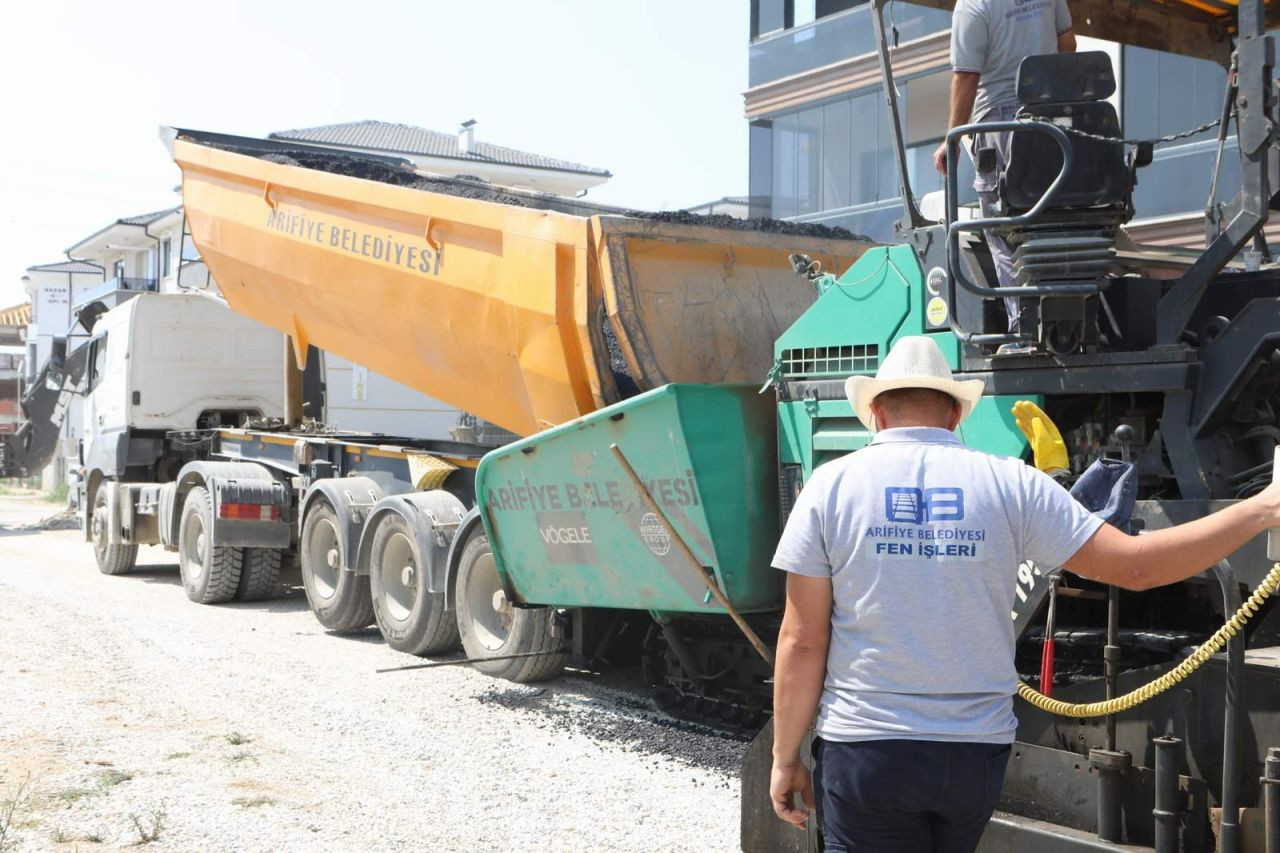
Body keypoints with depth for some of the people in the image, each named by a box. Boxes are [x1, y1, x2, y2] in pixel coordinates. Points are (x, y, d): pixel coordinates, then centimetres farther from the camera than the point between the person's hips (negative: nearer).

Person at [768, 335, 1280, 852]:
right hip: (977, 749, 3)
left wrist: (785, 758, 4)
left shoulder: (831, 485, -4)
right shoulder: (1009, 484, -2)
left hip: (863, 749, -2)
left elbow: (802, 641, -6)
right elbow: (1135, 567, -3)